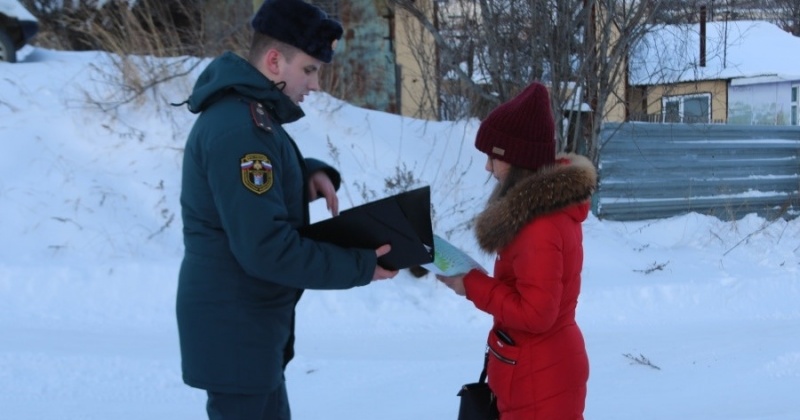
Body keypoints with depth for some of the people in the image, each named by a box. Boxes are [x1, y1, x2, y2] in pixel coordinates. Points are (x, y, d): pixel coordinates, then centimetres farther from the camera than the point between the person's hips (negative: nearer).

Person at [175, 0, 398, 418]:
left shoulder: (249, 112, 9)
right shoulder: (237, 128, -24)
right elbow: (267, 249, -28)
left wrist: (312, 172, 2)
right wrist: (360, 266, -21)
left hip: (248, 320, 10)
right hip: (234, 326, -10)